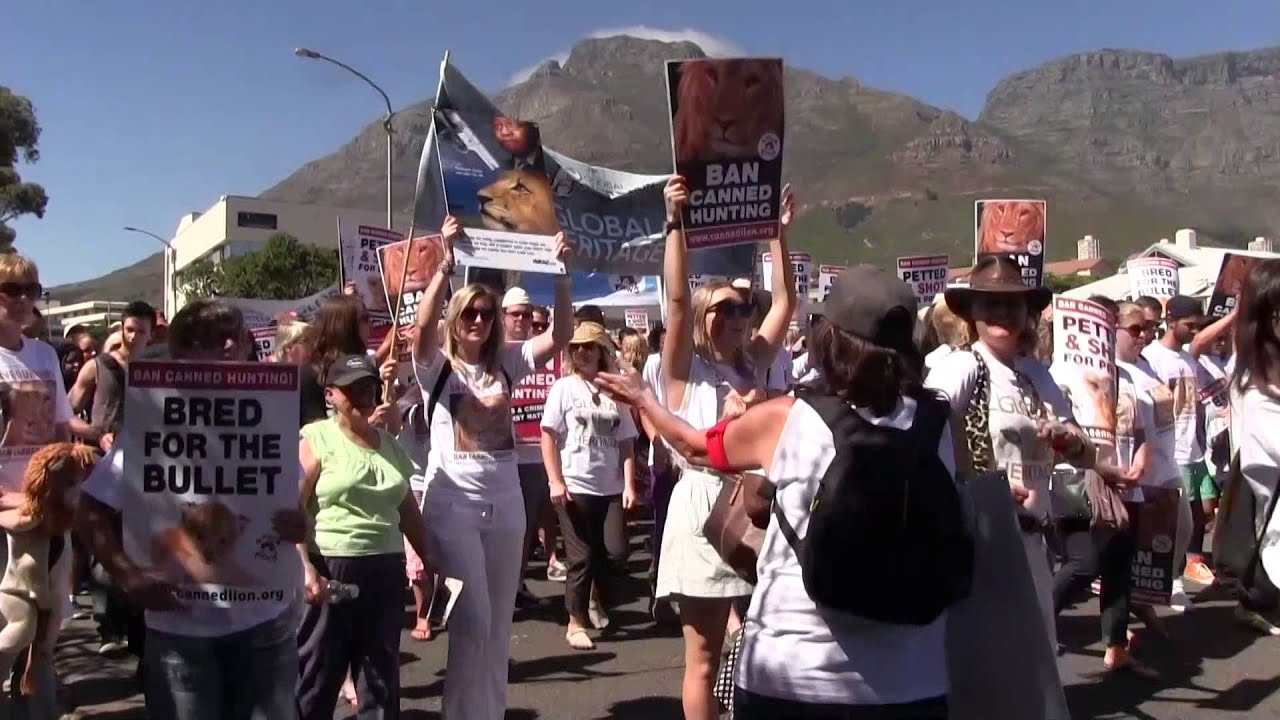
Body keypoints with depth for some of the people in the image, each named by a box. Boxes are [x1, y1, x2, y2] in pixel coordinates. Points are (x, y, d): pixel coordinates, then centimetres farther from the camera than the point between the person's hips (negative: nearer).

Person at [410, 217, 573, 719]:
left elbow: (561, 335, -2)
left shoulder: (506, 364, 6)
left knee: (499, 622, 12)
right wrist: (445, 265, -31)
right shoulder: (436, 367, -3)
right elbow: (423, 327, -23)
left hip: (505, 503, 4)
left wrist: (560, 273, -11)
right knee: (472, 620, -7)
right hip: (453, 504, -4)